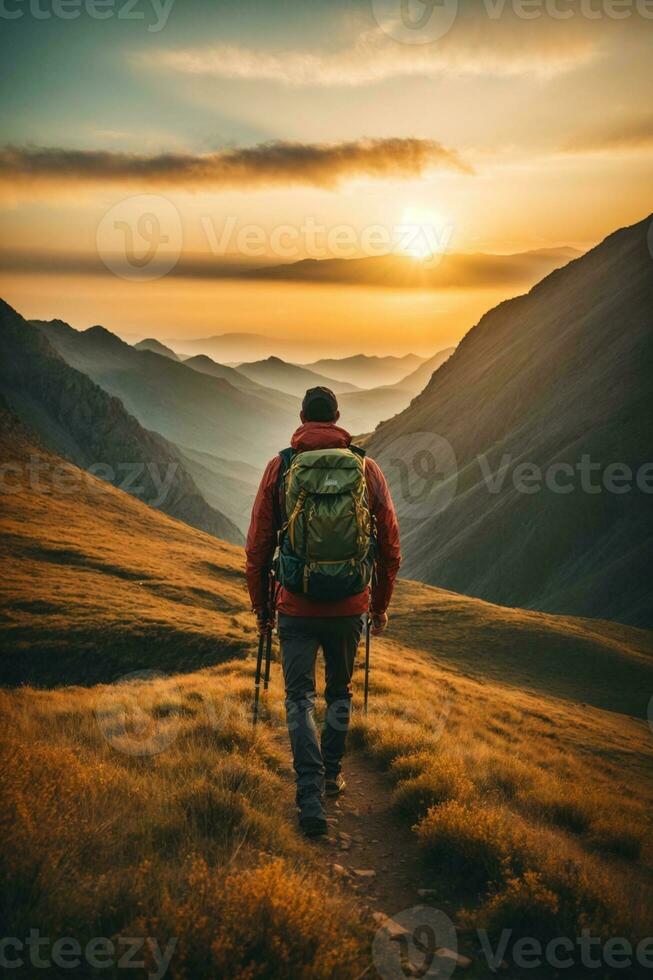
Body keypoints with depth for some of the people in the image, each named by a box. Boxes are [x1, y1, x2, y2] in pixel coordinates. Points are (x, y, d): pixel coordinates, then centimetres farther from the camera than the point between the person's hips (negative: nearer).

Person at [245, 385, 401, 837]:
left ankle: (311, 796, -3)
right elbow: (390, 547, 4)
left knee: (300, 699, 7)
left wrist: (261, 605, 11)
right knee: (340, 691, 22)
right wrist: (381, 605, 16)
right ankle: (332, 773, 35)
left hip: (296, 606, -1)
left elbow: (258, 546, -2)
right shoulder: (367, 468, -1)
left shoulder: (280, 467, -4)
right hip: (350, 607, 2)